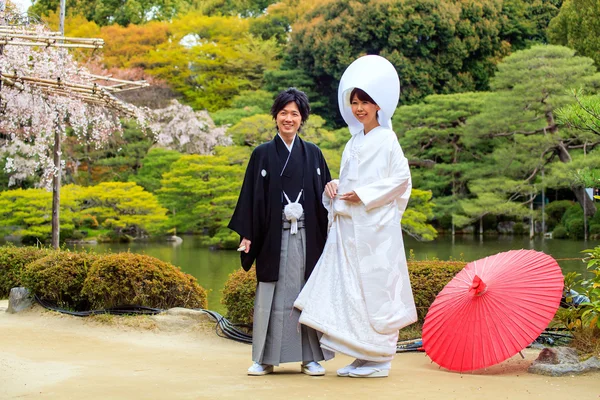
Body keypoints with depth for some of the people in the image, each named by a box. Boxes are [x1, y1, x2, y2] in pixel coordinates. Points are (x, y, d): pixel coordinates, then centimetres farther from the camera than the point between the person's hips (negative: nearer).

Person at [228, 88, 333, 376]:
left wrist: (329, 235, -1)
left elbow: (324, 194, 10)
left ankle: (310, 357, 10)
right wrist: (246, 234, -4)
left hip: (307, 236, 1)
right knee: (272, 294, 1)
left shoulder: (313, 154, 9)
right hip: (274, 236, -1)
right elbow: (251, 195, 3)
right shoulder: (262, 154, 5)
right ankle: (265, 358, 8)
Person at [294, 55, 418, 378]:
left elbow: (401, 178, -10)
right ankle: (362, 355, 12)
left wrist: (364, 195, -14)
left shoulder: (386, 139, -4)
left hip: (375, 227, -7)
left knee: (375, 289, -4)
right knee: (349, 288, 5)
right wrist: (334, 187, 2)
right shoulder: (354, 142, 17)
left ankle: (380, 359, 3)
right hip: (348, 227, 7)